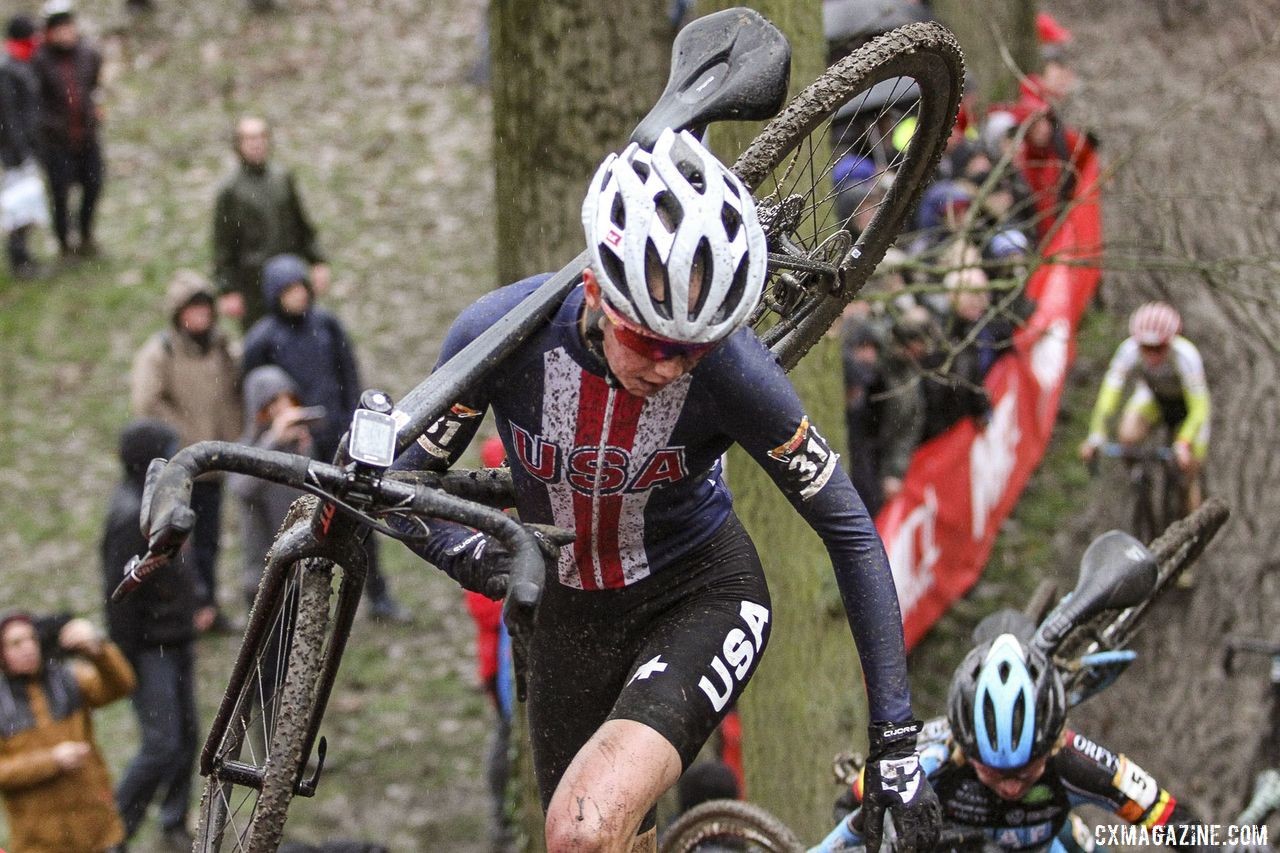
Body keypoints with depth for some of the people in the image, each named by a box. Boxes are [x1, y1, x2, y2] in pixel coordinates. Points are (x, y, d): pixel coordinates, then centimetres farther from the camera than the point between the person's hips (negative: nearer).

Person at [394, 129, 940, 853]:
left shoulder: (733, 373, -27)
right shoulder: (502, 333, -24)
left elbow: (851, 531, -15)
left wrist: (896, 739, -17)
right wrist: (468, 555, -31)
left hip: (699, 598, -3)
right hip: (569, 613, 3)